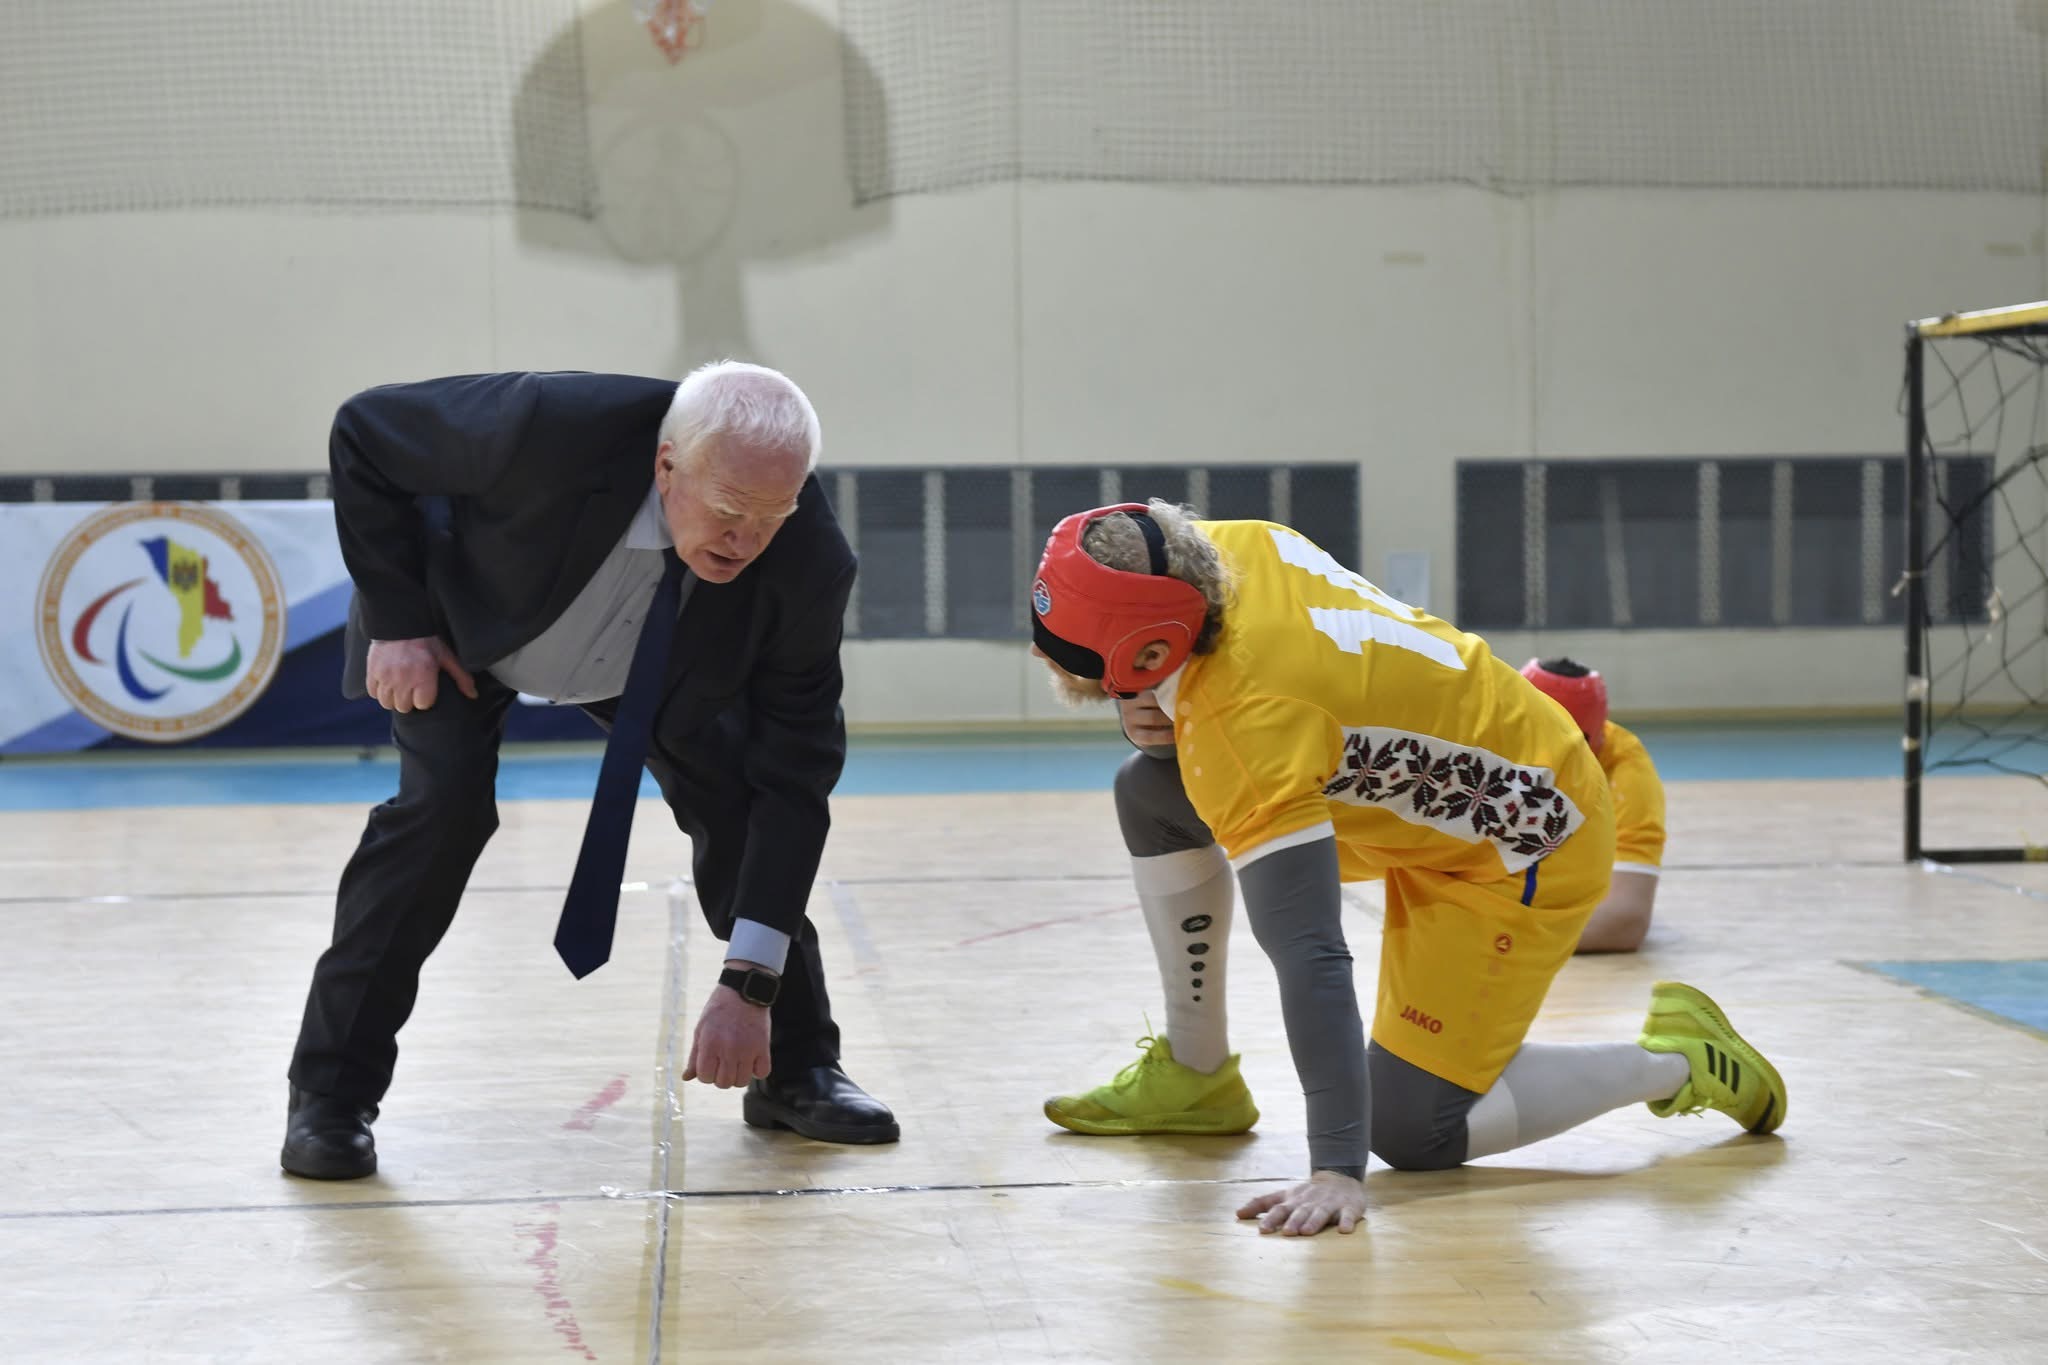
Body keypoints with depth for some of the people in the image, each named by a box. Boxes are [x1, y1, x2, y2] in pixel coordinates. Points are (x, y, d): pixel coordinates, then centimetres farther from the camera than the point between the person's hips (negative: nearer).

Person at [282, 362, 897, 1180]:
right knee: (443, 801, -23)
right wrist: (396, 620, -25)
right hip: (462, 619, -3)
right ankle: (331, 1096, -10)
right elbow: (363, 432, -25)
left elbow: (794, 775, -28)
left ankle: (794, 1070, 9)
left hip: (656, 657, 3)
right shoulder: (551, 429, -43)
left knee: (740, 802, -12)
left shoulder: (808, 562, -34)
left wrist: (751, 983, -32)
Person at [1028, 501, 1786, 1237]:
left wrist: (1337, 1169, -44)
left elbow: (1310, 958, -42)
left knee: (1410, 1133, -10)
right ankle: (1194, 1075, 20)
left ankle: (1674, 1059, 7)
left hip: (1525, 849, -9)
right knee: (1150, 790, 6)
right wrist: (1155, 718, -12)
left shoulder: (1246, 722, -37)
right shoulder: (1227, 546, -15)